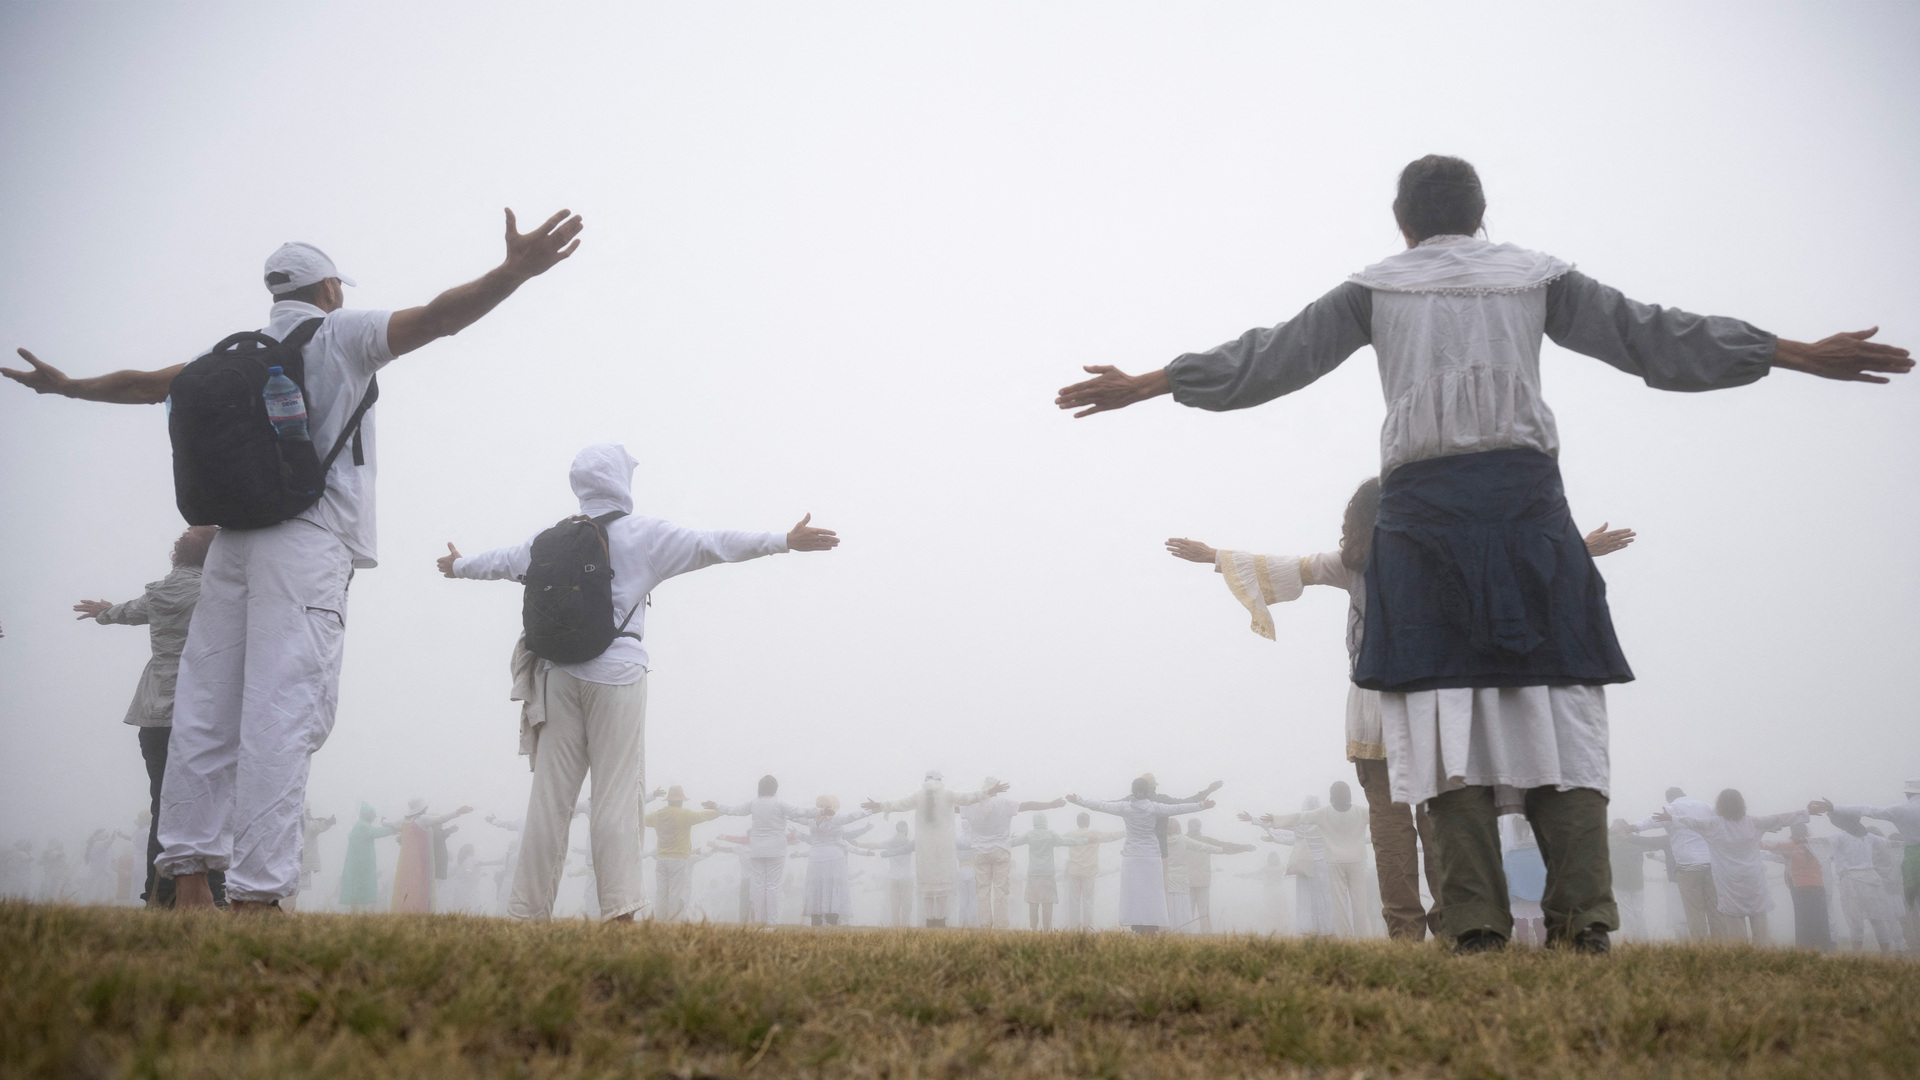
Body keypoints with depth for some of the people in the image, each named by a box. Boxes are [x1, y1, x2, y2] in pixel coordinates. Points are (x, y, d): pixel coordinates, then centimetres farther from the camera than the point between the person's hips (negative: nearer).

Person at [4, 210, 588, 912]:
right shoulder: (343, 335, 5)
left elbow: (145, 385, 31)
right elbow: (439, 317, -10)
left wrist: (64, 386, 49)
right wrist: (514, 272, -20)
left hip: (231, 538, 6)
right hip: (307, 543, -6)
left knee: (206, 714, 6)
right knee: (282, 717, -11)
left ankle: (189, 884, 7)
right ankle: (257, 894, -15)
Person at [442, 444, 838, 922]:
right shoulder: (643, 534, -1)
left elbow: (504, 560, 28)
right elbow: (713, 545, -7)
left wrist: (458, 565, 50)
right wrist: (785, 541, -5)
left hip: (559, 675, 4)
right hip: (616, 674, -4)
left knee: (549, 794, 7)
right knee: (616, 794, -3)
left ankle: (529, 910, 11)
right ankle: (621, 910, -6)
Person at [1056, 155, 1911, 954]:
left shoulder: (1375, 290, 13)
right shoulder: (1535, 276, 16)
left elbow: (1269, 357, 10)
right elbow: (1652, 336, 16)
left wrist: (1145, 385, 17)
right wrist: (1802, 355, 24)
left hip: (1423, 501, -1)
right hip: (1525, 494, 1)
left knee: (1447, 698, -5)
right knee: (1554, 698, 0)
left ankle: (1474, 920, -11)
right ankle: (1582, 910, -10)